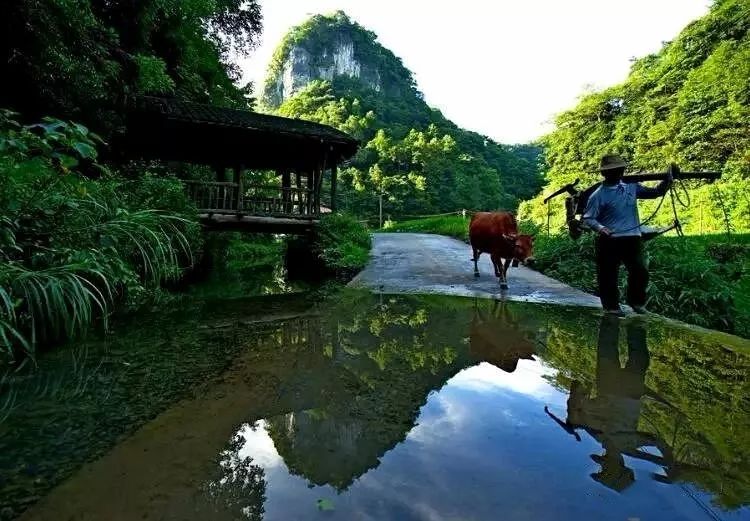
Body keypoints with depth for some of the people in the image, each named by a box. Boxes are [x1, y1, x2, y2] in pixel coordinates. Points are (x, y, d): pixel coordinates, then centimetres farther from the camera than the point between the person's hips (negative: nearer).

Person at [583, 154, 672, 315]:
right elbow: (588, 218, -9)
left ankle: (637, 302, 24)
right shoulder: (599, 195, -7)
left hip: (633, 238, 4)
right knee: (608, 275, 4)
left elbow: (655, 193, 16)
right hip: (609, 241, -4)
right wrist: (600, 228, -27)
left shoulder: (632, 186, 9)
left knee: (640, 271, 4)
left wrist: (667, 181, -1)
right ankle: (611, 306, 18)